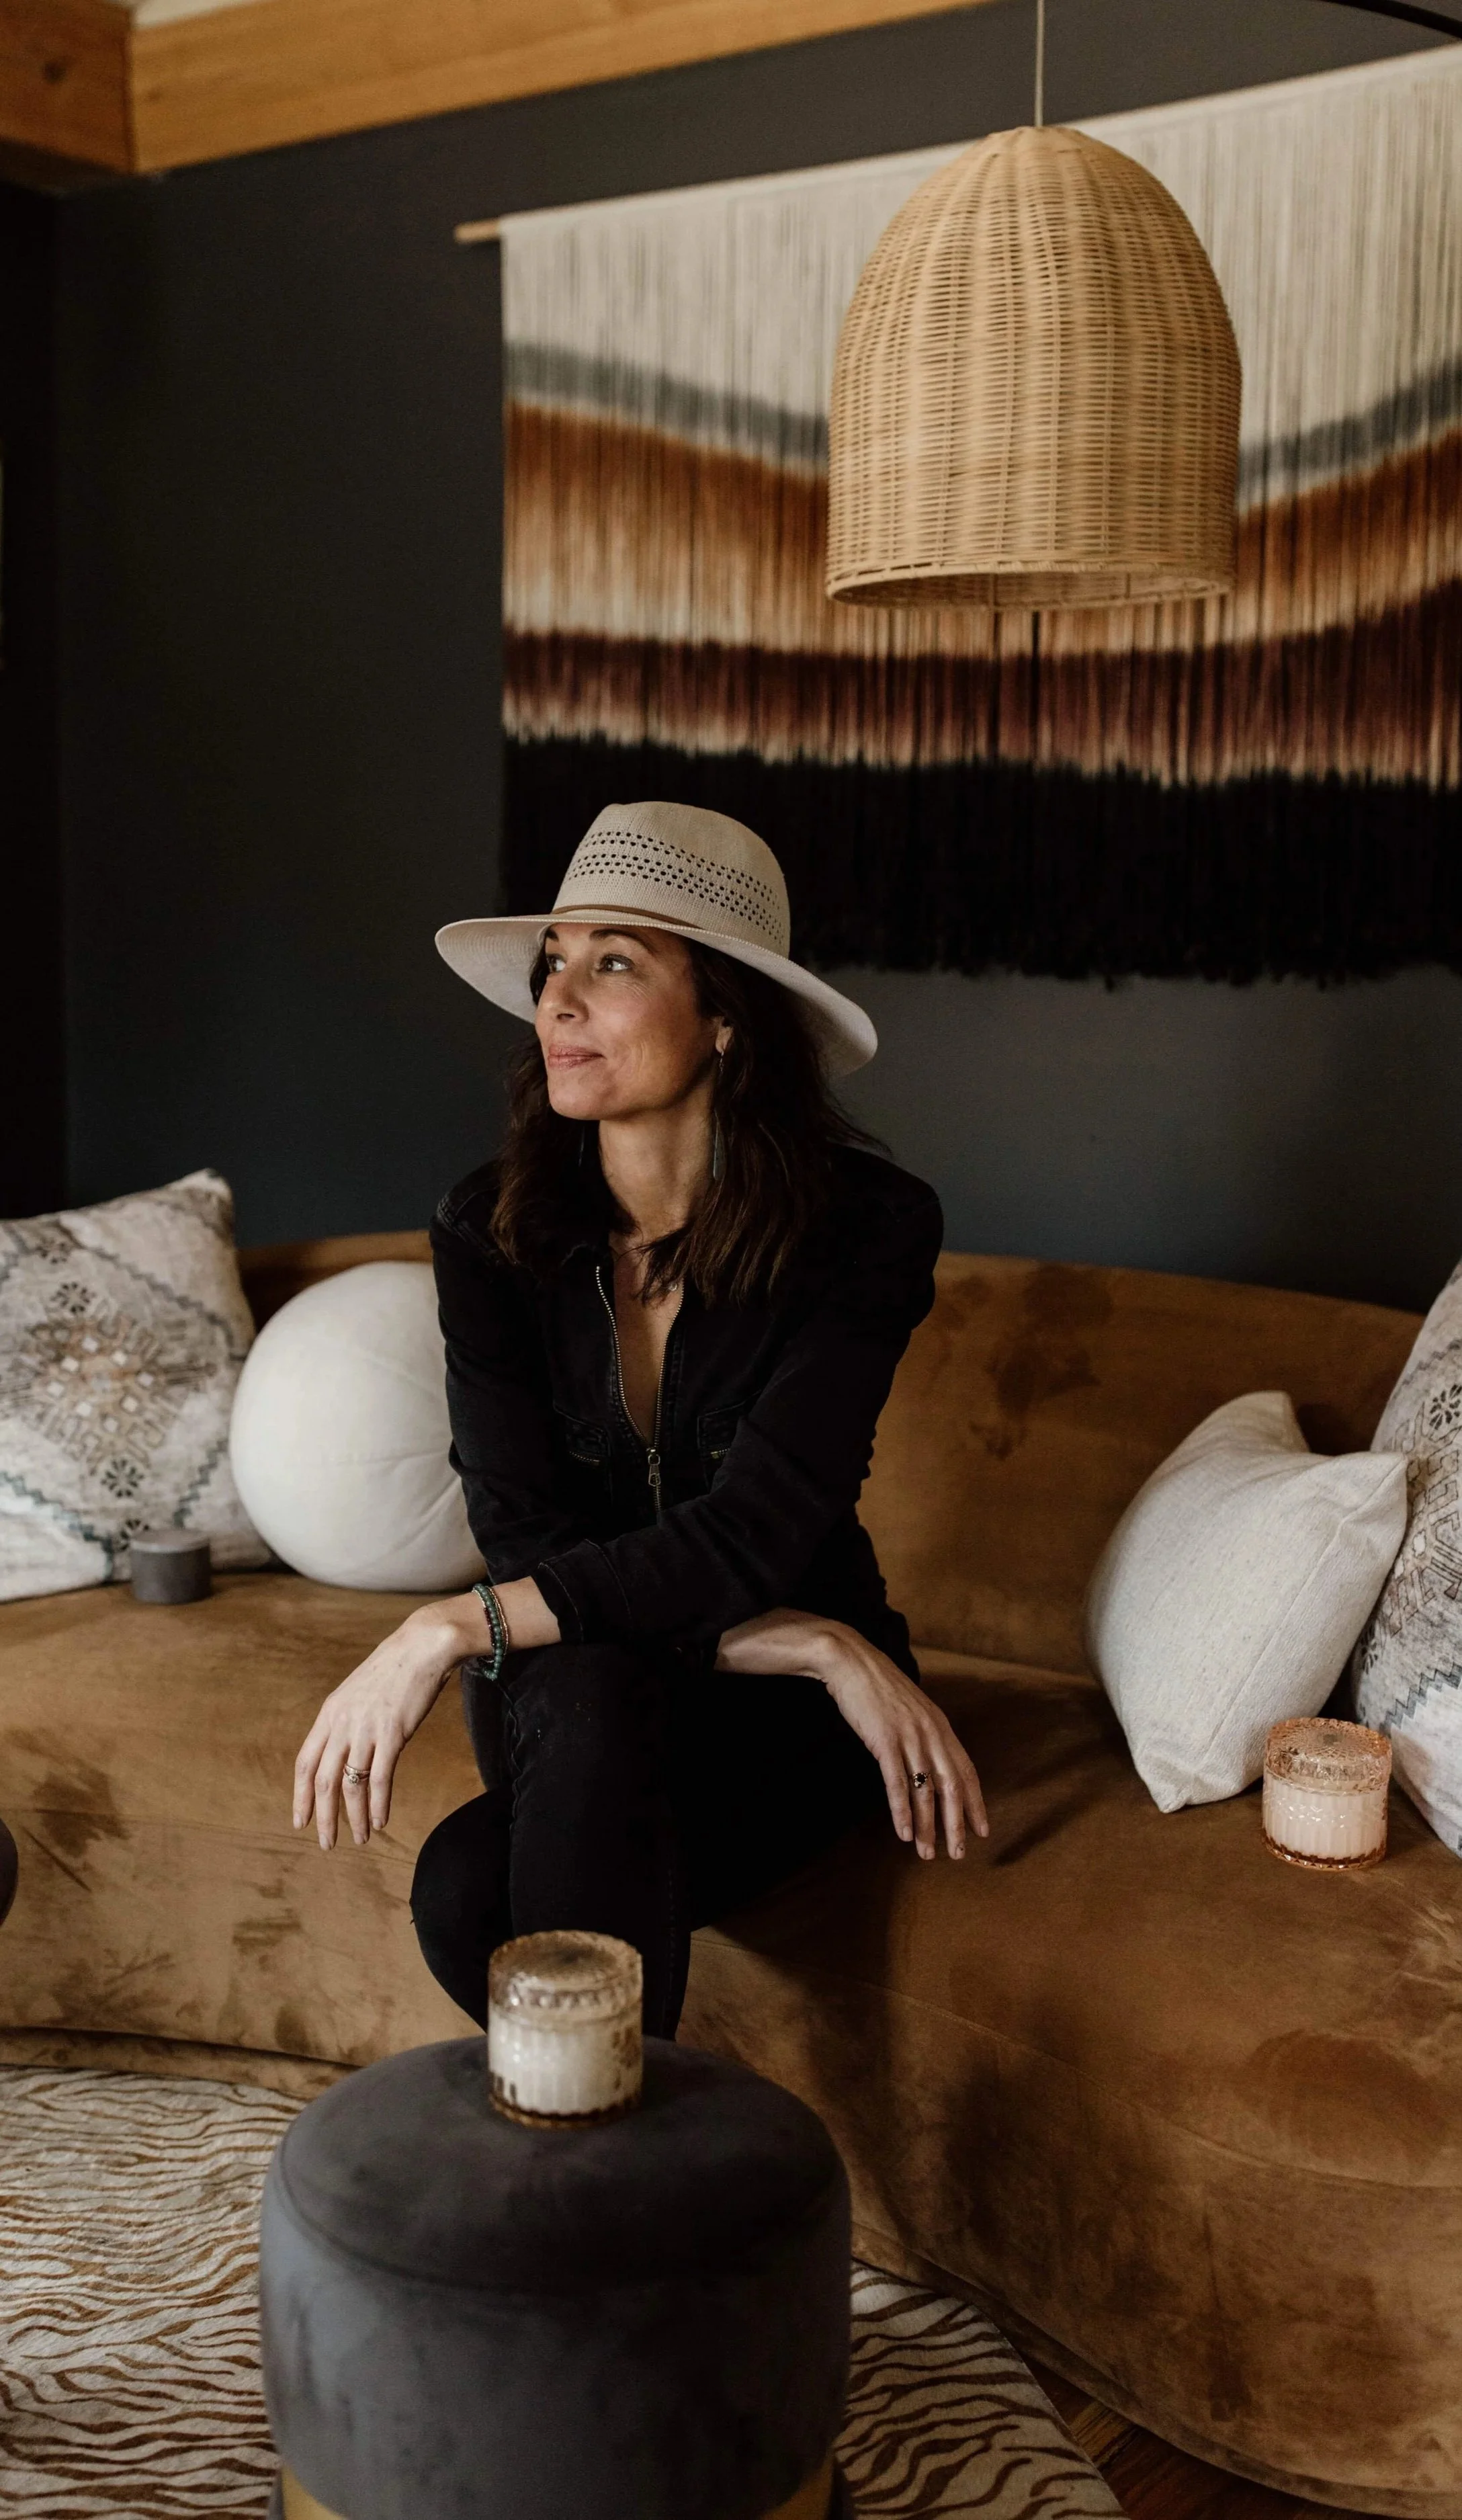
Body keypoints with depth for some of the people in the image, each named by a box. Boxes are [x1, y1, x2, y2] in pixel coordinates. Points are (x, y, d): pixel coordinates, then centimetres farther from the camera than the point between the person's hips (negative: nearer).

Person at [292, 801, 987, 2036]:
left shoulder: (867, 1225, -16)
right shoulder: (491, 1228, -8)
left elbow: (746, 1537, -24)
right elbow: (529, 1541, -13)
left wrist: (450, 1630, -29)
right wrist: (818, 1647, -22)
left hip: (779, 1716, -3)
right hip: (563, 1689, 3)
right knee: (587, 1691, -36)